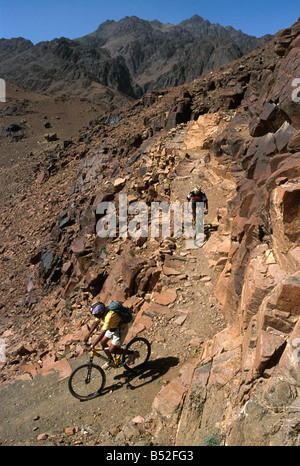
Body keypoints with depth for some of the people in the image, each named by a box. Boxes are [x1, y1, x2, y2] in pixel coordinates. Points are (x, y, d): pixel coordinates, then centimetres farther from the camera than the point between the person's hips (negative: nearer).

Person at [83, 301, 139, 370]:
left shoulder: (109, 316, -38)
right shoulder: (100, 313, -12)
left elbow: (102, 334, -39)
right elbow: (96, 323, 7)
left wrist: (92, 346, -36)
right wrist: (88, 334, 4)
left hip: (121, 329, -9)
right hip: (112, 328, 9)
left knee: (112, 350, -9)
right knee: (102, 342, 6)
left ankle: (133, 353, 6)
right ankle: (111, 362, 24)